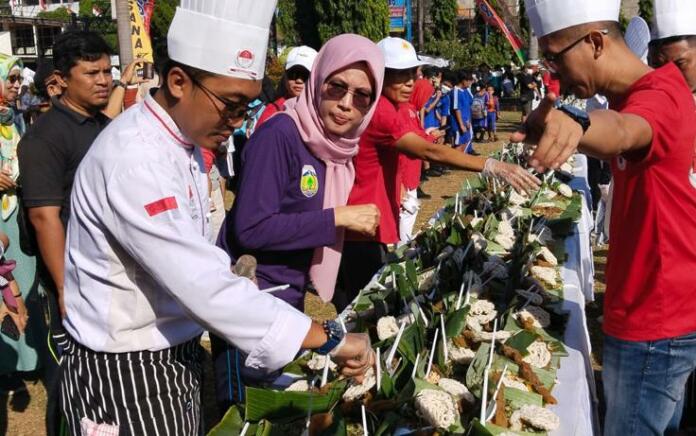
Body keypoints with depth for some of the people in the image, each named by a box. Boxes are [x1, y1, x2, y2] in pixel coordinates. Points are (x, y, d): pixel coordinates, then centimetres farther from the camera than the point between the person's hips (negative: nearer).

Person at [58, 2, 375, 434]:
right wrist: (331, 339, -31)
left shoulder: (183, 141, 6)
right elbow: (203, 284, -34)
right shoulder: (134, 158, -27)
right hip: (126, 371, -9)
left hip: (173, 356, 9)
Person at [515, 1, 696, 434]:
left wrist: (575, 123, -67)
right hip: (660, 309, 10)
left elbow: (621, 133, -47)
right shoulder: (651, 91, 10)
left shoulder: (658, 97, -23)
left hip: (654, 321, -10)